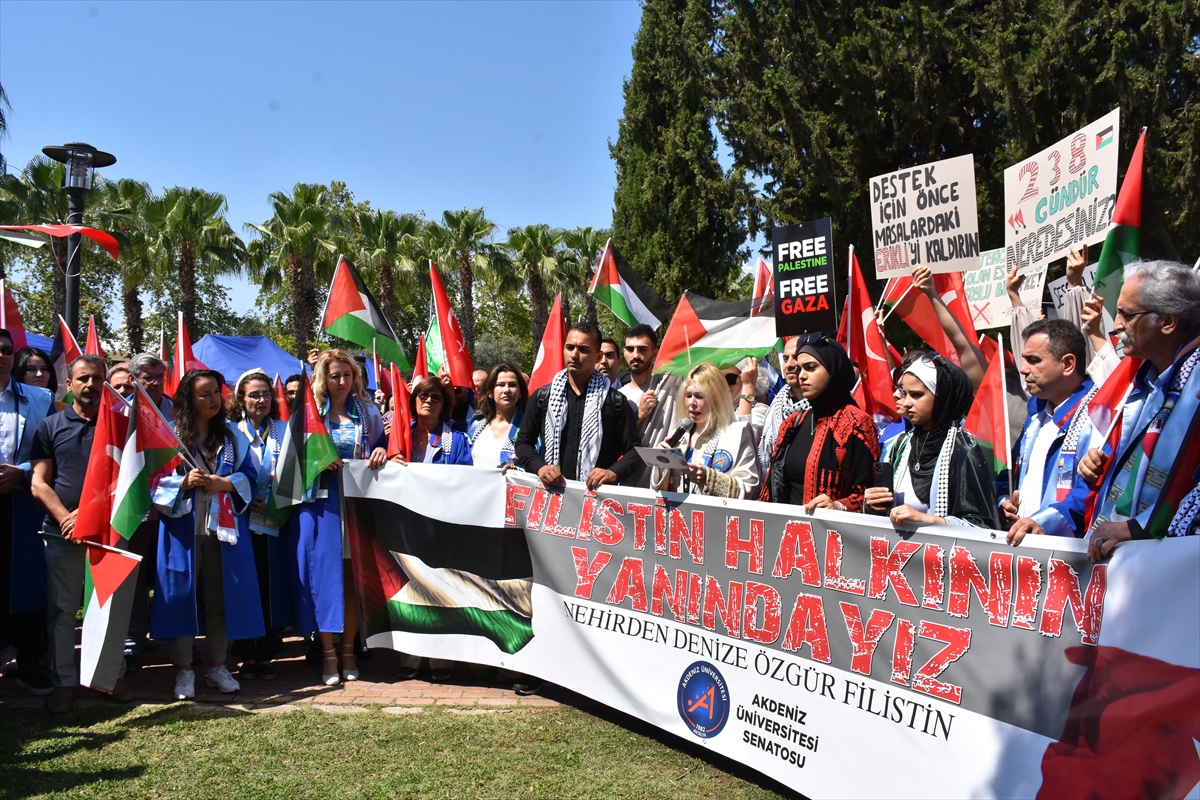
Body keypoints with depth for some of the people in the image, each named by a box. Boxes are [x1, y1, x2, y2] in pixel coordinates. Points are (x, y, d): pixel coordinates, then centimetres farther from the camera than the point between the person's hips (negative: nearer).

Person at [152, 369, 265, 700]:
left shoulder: (232, 435, 10)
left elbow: (249, 475, 8)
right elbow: (154, 479, -1)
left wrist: (224, 483, -9)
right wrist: (183, 482, -16)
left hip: (223, 526, 2)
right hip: (182, 528, -2)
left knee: (221, 596, 5)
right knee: (182, 595, 0)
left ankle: (217, 667, 18)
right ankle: (184, 670, 12)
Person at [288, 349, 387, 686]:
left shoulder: (368, 413, 11)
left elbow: (382, 445, 17)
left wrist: (381, 451, -5)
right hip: (321, 501, -1)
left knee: (351, 579, 3)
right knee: (323, 576, -2)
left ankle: (348, 652, 14)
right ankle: (328, 654, 8)